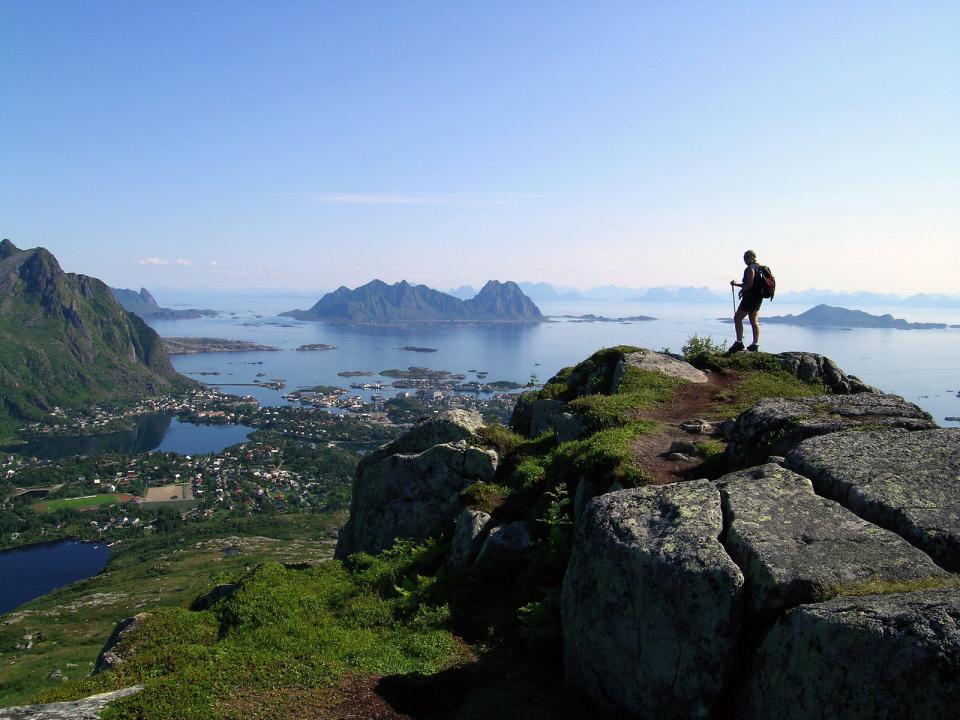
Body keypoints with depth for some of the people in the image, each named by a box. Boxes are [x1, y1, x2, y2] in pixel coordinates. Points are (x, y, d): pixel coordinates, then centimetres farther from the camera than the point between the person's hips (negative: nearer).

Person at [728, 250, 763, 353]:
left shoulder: (750, 269, -12)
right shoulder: (759, 268, 20)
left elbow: (750, 284, -21)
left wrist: (742, 290, -4)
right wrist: (736, 284, 21)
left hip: (750, 297, -10)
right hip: (758, 297, 10)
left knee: (737, 318, -8)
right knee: (754, 321, 11)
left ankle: (739, 342, -12)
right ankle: (755, 344, 9)